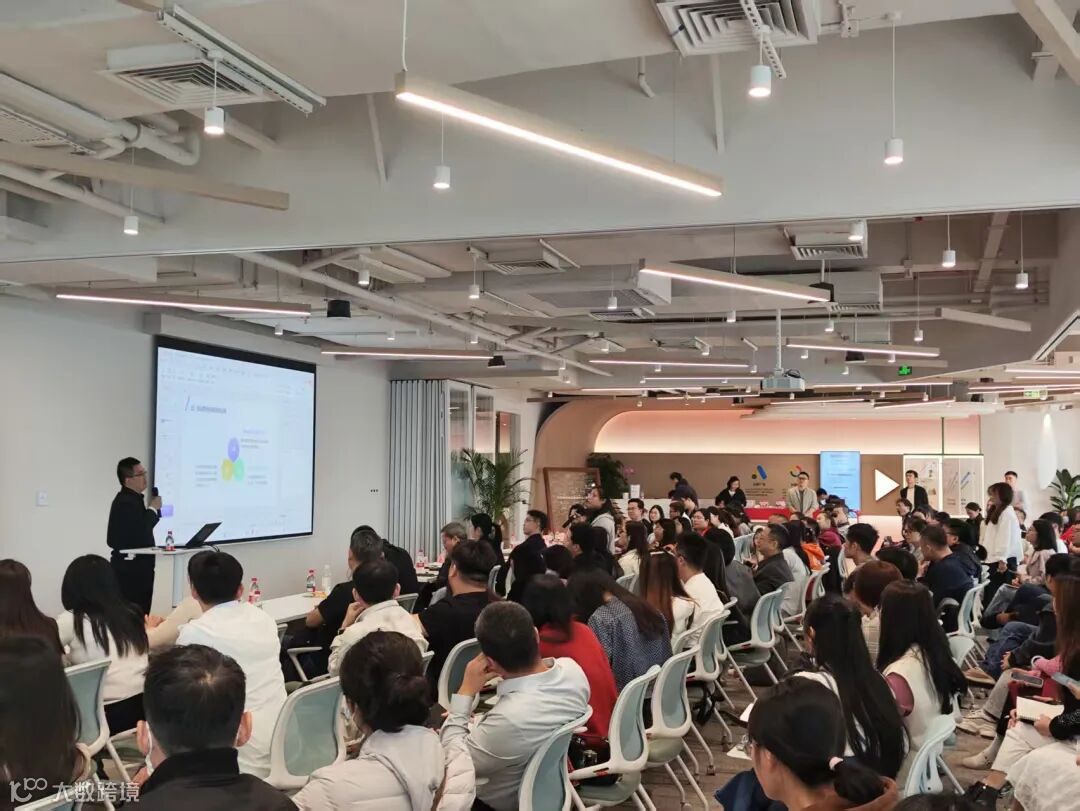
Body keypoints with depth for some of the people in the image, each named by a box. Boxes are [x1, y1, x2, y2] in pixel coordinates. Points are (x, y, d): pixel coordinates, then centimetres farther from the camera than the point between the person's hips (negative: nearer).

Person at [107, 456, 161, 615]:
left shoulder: (133, 499, 14)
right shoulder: (125, 502, -17)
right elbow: (140, 533, -23)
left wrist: (154, 509, 2)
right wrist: (153, 509, -11)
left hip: (136, 566, 10)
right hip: (130, 568, -10)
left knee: (140, 612, 7)